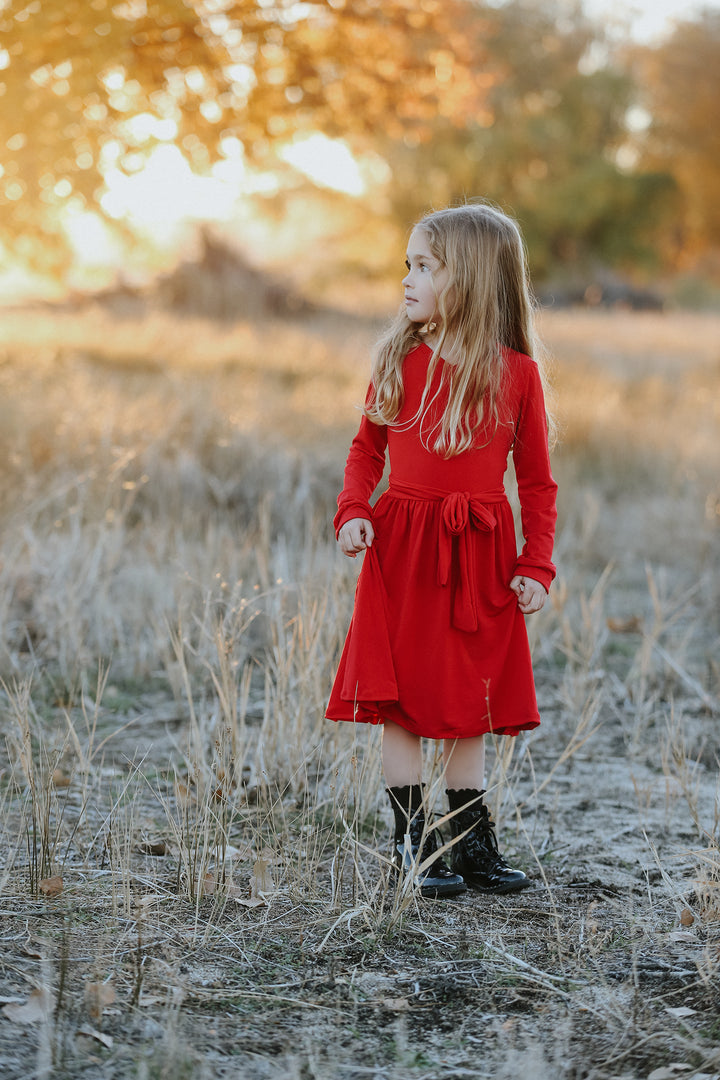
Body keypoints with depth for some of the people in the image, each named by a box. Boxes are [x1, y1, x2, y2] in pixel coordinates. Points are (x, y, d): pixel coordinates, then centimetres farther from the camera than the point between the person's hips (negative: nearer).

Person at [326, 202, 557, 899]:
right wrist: (353, 511, -6)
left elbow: (536, 480, 2)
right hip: (402, 549, 0)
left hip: (480, 554, 0)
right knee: (403, 702, 1)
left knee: (471, 706, 9)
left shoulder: (516, 372, -3)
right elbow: (367, 447, 11)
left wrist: (536, 566, -4)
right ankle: (412, 842, 12)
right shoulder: (398, 360, 0)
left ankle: (471, 842, 21)